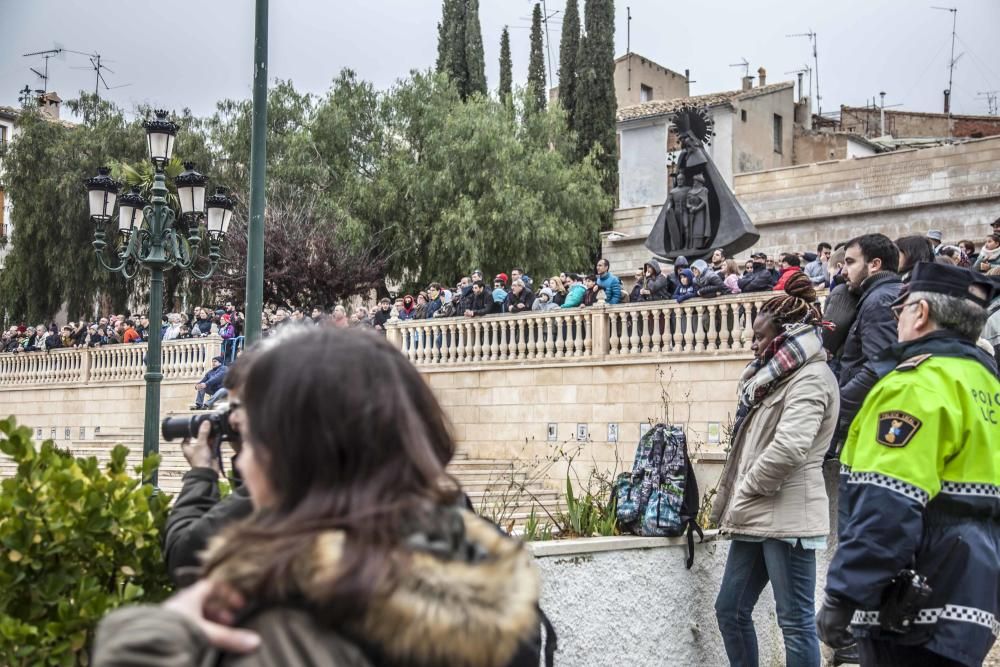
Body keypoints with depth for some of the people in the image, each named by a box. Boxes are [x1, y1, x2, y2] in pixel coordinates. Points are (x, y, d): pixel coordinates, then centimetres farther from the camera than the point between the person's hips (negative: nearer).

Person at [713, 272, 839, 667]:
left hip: (787, 516, -10)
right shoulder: (780, 376, 19)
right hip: (758, 515, 10)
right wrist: (738, 498, 11)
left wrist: (748, 487, -12)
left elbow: (789, 447, -26)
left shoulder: (810, 378, -12)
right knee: (730, 610, 14)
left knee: (795, 621, -3)